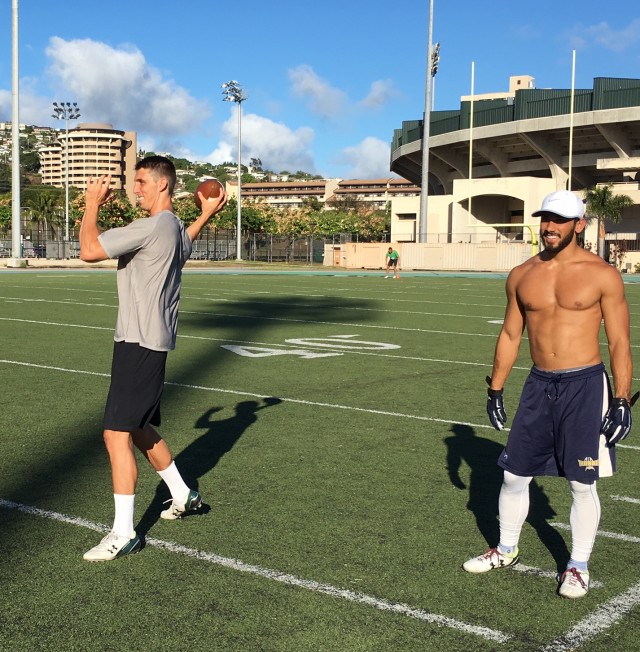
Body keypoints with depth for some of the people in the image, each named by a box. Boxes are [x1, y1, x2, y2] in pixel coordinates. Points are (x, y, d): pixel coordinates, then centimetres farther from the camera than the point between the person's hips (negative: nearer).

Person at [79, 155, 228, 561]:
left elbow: (89, 250, -21)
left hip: (141, 344, -10)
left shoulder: (152, 227, -18)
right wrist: (206, 215, 42)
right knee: (139, 428, 22)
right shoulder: (176, 228, 13)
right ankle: (183, 496, 35)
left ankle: (124, 534, -4)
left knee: (117, 434, -9)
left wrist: (93, 203, -8)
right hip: (150, 341, 10)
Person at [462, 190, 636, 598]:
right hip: (539, 385, 4)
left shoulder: (602, 275, -7)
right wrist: (495, 389, 11)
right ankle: (506, 550, 32)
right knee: (514, 474, 10)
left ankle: (579, 566, 21)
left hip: (585, 387, -4)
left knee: (582, 484, 4)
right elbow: (510, 334, 13)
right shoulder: (522, 275, 5)